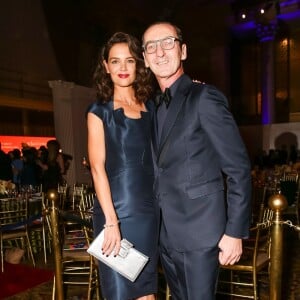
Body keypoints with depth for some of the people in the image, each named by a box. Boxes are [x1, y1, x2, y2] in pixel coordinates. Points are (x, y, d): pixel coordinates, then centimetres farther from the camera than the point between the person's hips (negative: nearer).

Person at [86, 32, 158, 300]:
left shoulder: (150, 107, 10)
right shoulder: (99, 111, 0)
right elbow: (98, 168, -7)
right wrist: (111, 221, -15)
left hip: (149, 212, 4)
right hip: (115, 211, -3)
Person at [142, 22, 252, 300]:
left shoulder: (204, 97, -10)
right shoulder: (155, 108, 11)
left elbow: (238, 168, -12)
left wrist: (234, 232, -14)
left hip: (199, 232, -7)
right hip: (165, 234, 7)